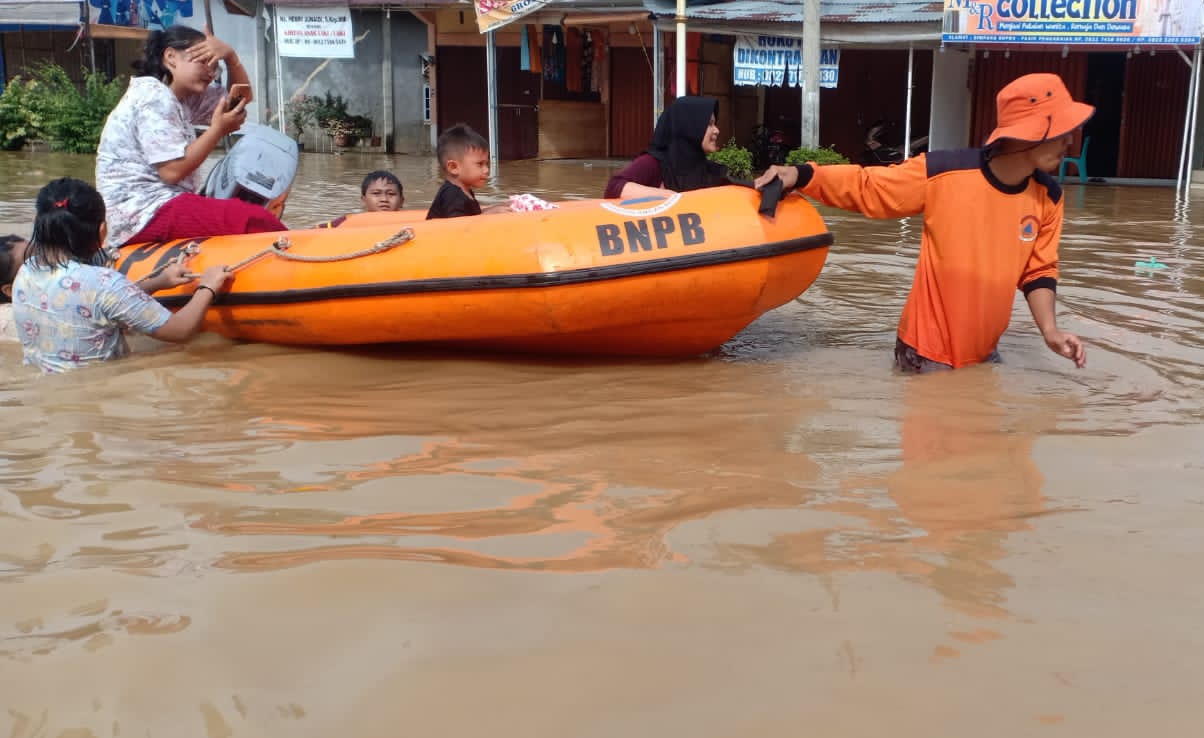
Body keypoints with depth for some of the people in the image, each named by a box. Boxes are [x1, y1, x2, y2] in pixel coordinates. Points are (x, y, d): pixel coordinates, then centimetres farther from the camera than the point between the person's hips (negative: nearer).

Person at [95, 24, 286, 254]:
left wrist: (230, 55, 6)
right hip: (147, 215, -11)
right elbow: (173, 171, -18)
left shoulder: (182, 96, 18)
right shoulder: (154, 98, -11)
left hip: (163, 206, 11)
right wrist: (218, 129, -10)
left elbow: (242, 96, 23)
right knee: (258, 222, -25)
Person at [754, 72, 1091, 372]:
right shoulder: (942, 173, -19)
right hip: (927, 353, -5)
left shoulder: (1048, 197, -3)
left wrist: (1049, 330, -7)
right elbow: (864, 186, -11)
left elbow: (1037, 271, 7)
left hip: (983, 353, 5)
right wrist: (799, 175, -24)